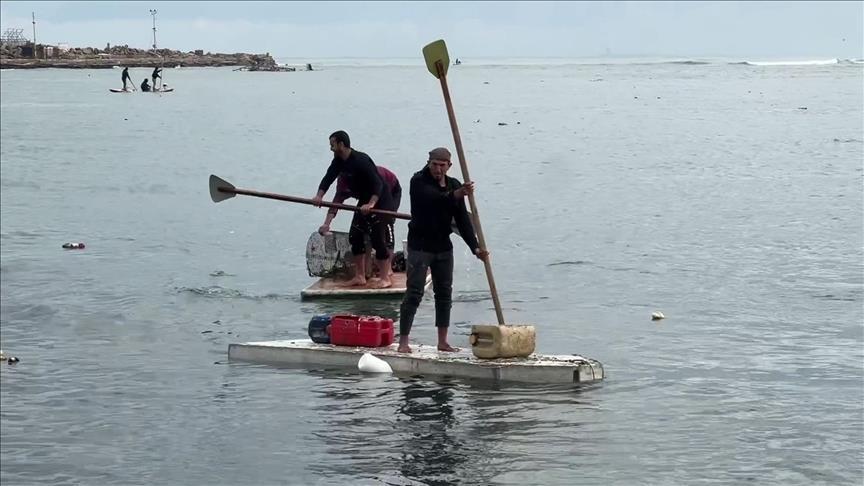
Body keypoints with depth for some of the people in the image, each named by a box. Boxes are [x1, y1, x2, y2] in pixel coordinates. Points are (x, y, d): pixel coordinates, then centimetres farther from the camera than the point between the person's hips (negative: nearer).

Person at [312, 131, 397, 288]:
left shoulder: (361, 160, -26)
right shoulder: (339, 162, 1)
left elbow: (378, 184, -30)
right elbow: (329, 177, -3)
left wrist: (371, 204, -42)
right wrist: (319, 195, -21)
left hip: (380, 201, -9)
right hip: (364, 202, 9)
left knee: (379, 239, -12)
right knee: (355, 237, 6)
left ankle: (385, 278, -6)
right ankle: (360, 276, 12)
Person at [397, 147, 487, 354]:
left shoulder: (454, 185, 6)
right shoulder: (418, 181, -10)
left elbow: (462, 219, 2)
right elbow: (434, 199, -30)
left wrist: (475, 247, -7)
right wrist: (456, 194, -44)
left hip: (443, 247, 6)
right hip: (420, 245, -6)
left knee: (444, 293, 9)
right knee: (414, 293, -9)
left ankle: (443, 342, 17)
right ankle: (403, 342, -7)